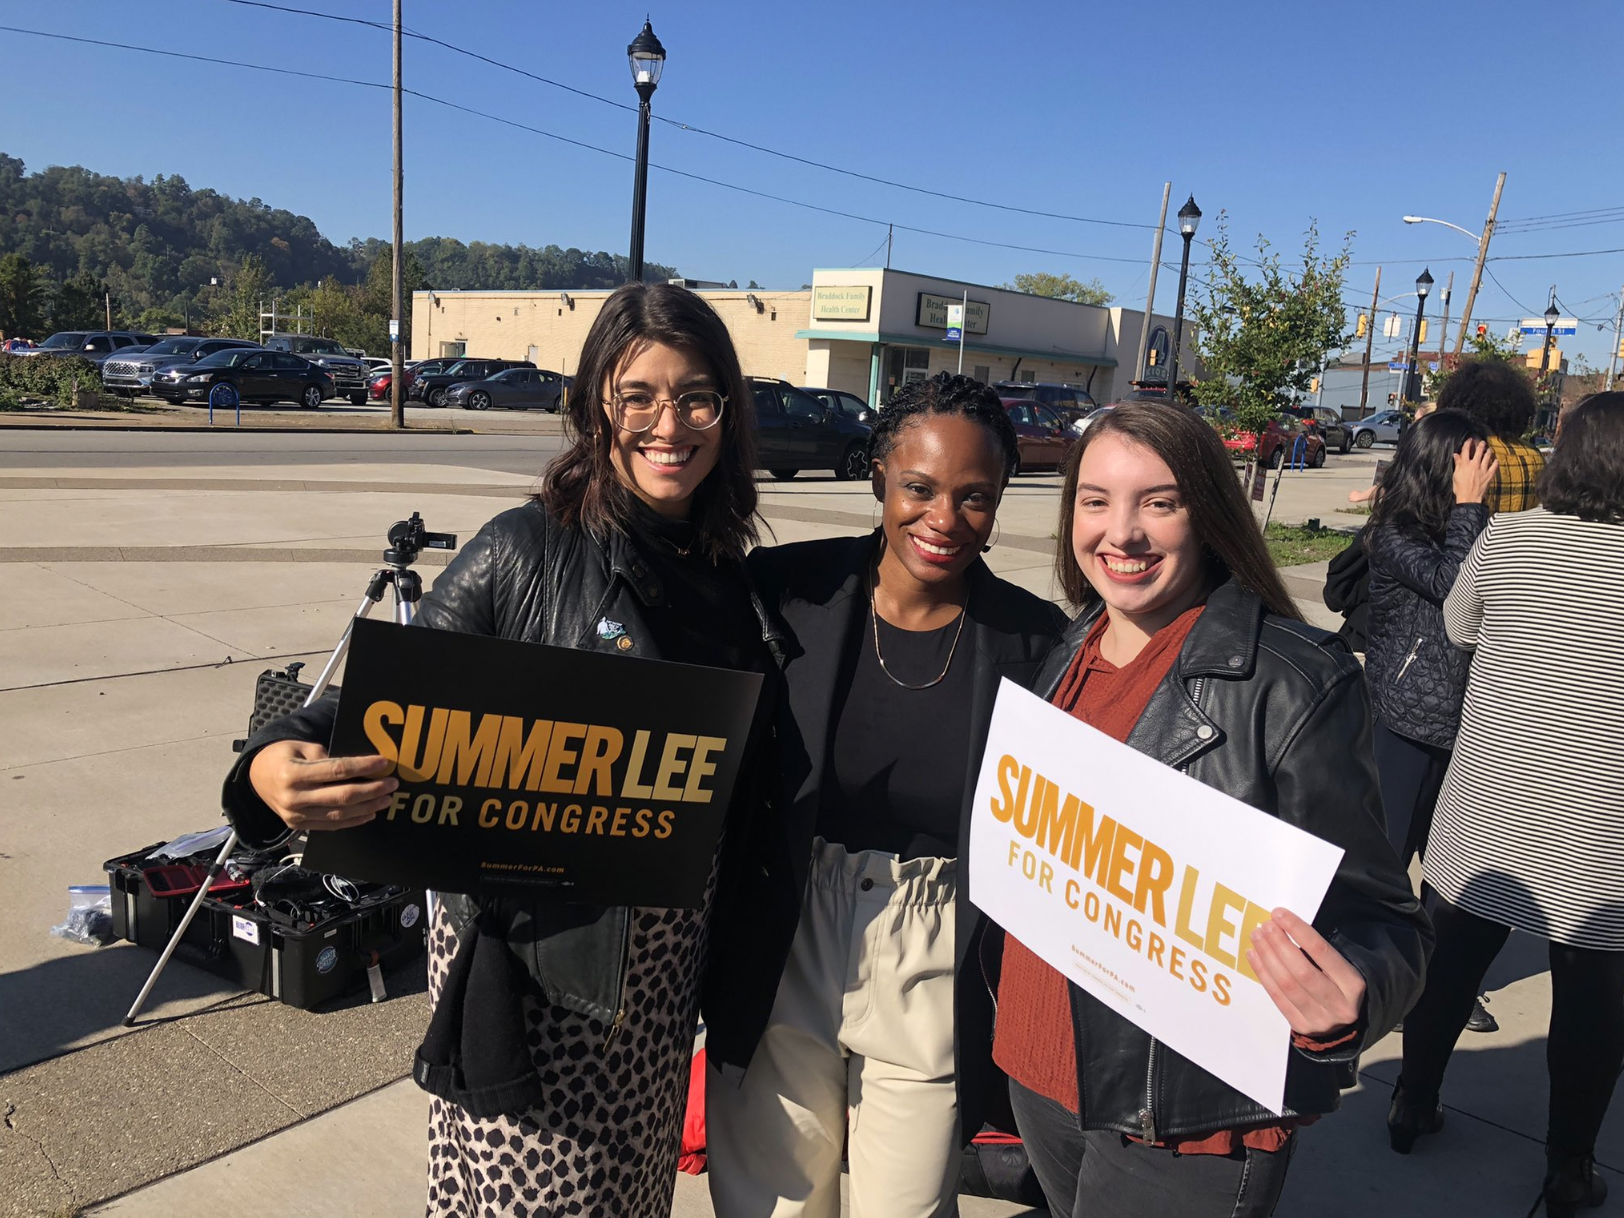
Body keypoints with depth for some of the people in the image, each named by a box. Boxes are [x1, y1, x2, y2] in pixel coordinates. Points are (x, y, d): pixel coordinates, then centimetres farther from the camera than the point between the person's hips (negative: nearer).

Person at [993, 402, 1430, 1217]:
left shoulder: (1296, 683, -17)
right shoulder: (1068, 657, 2)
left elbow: (1375, 920, -15)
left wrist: (1344, 1002, -35)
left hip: (1187, 1125, -5)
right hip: (1040, 1075, 6)